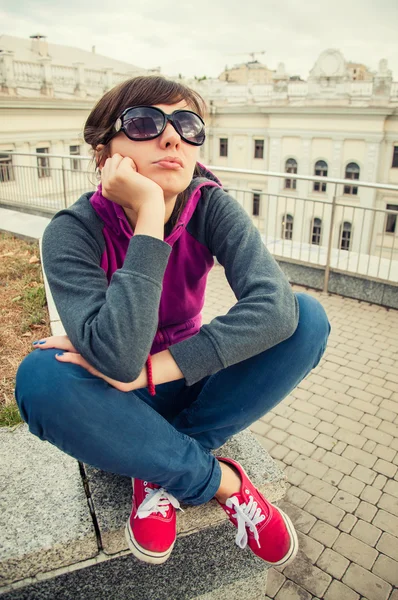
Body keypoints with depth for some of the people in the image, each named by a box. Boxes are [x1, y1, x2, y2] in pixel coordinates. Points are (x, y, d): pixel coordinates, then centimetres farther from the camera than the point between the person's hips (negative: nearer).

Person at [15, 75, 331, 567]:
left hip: (191, 382, 2)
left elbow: (275, 305, -31)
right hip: (121, 405, -1)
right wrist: (149, 215, -36)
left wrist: (150, 369, -33)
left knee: (308, 316, -19)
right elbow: (118, 359, -36)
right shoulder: (74, 231, -22)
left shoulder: (210, 206, -15)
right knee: (39, 378, -34)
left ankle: (161, 469, -14)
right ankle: (222, 481, -17)